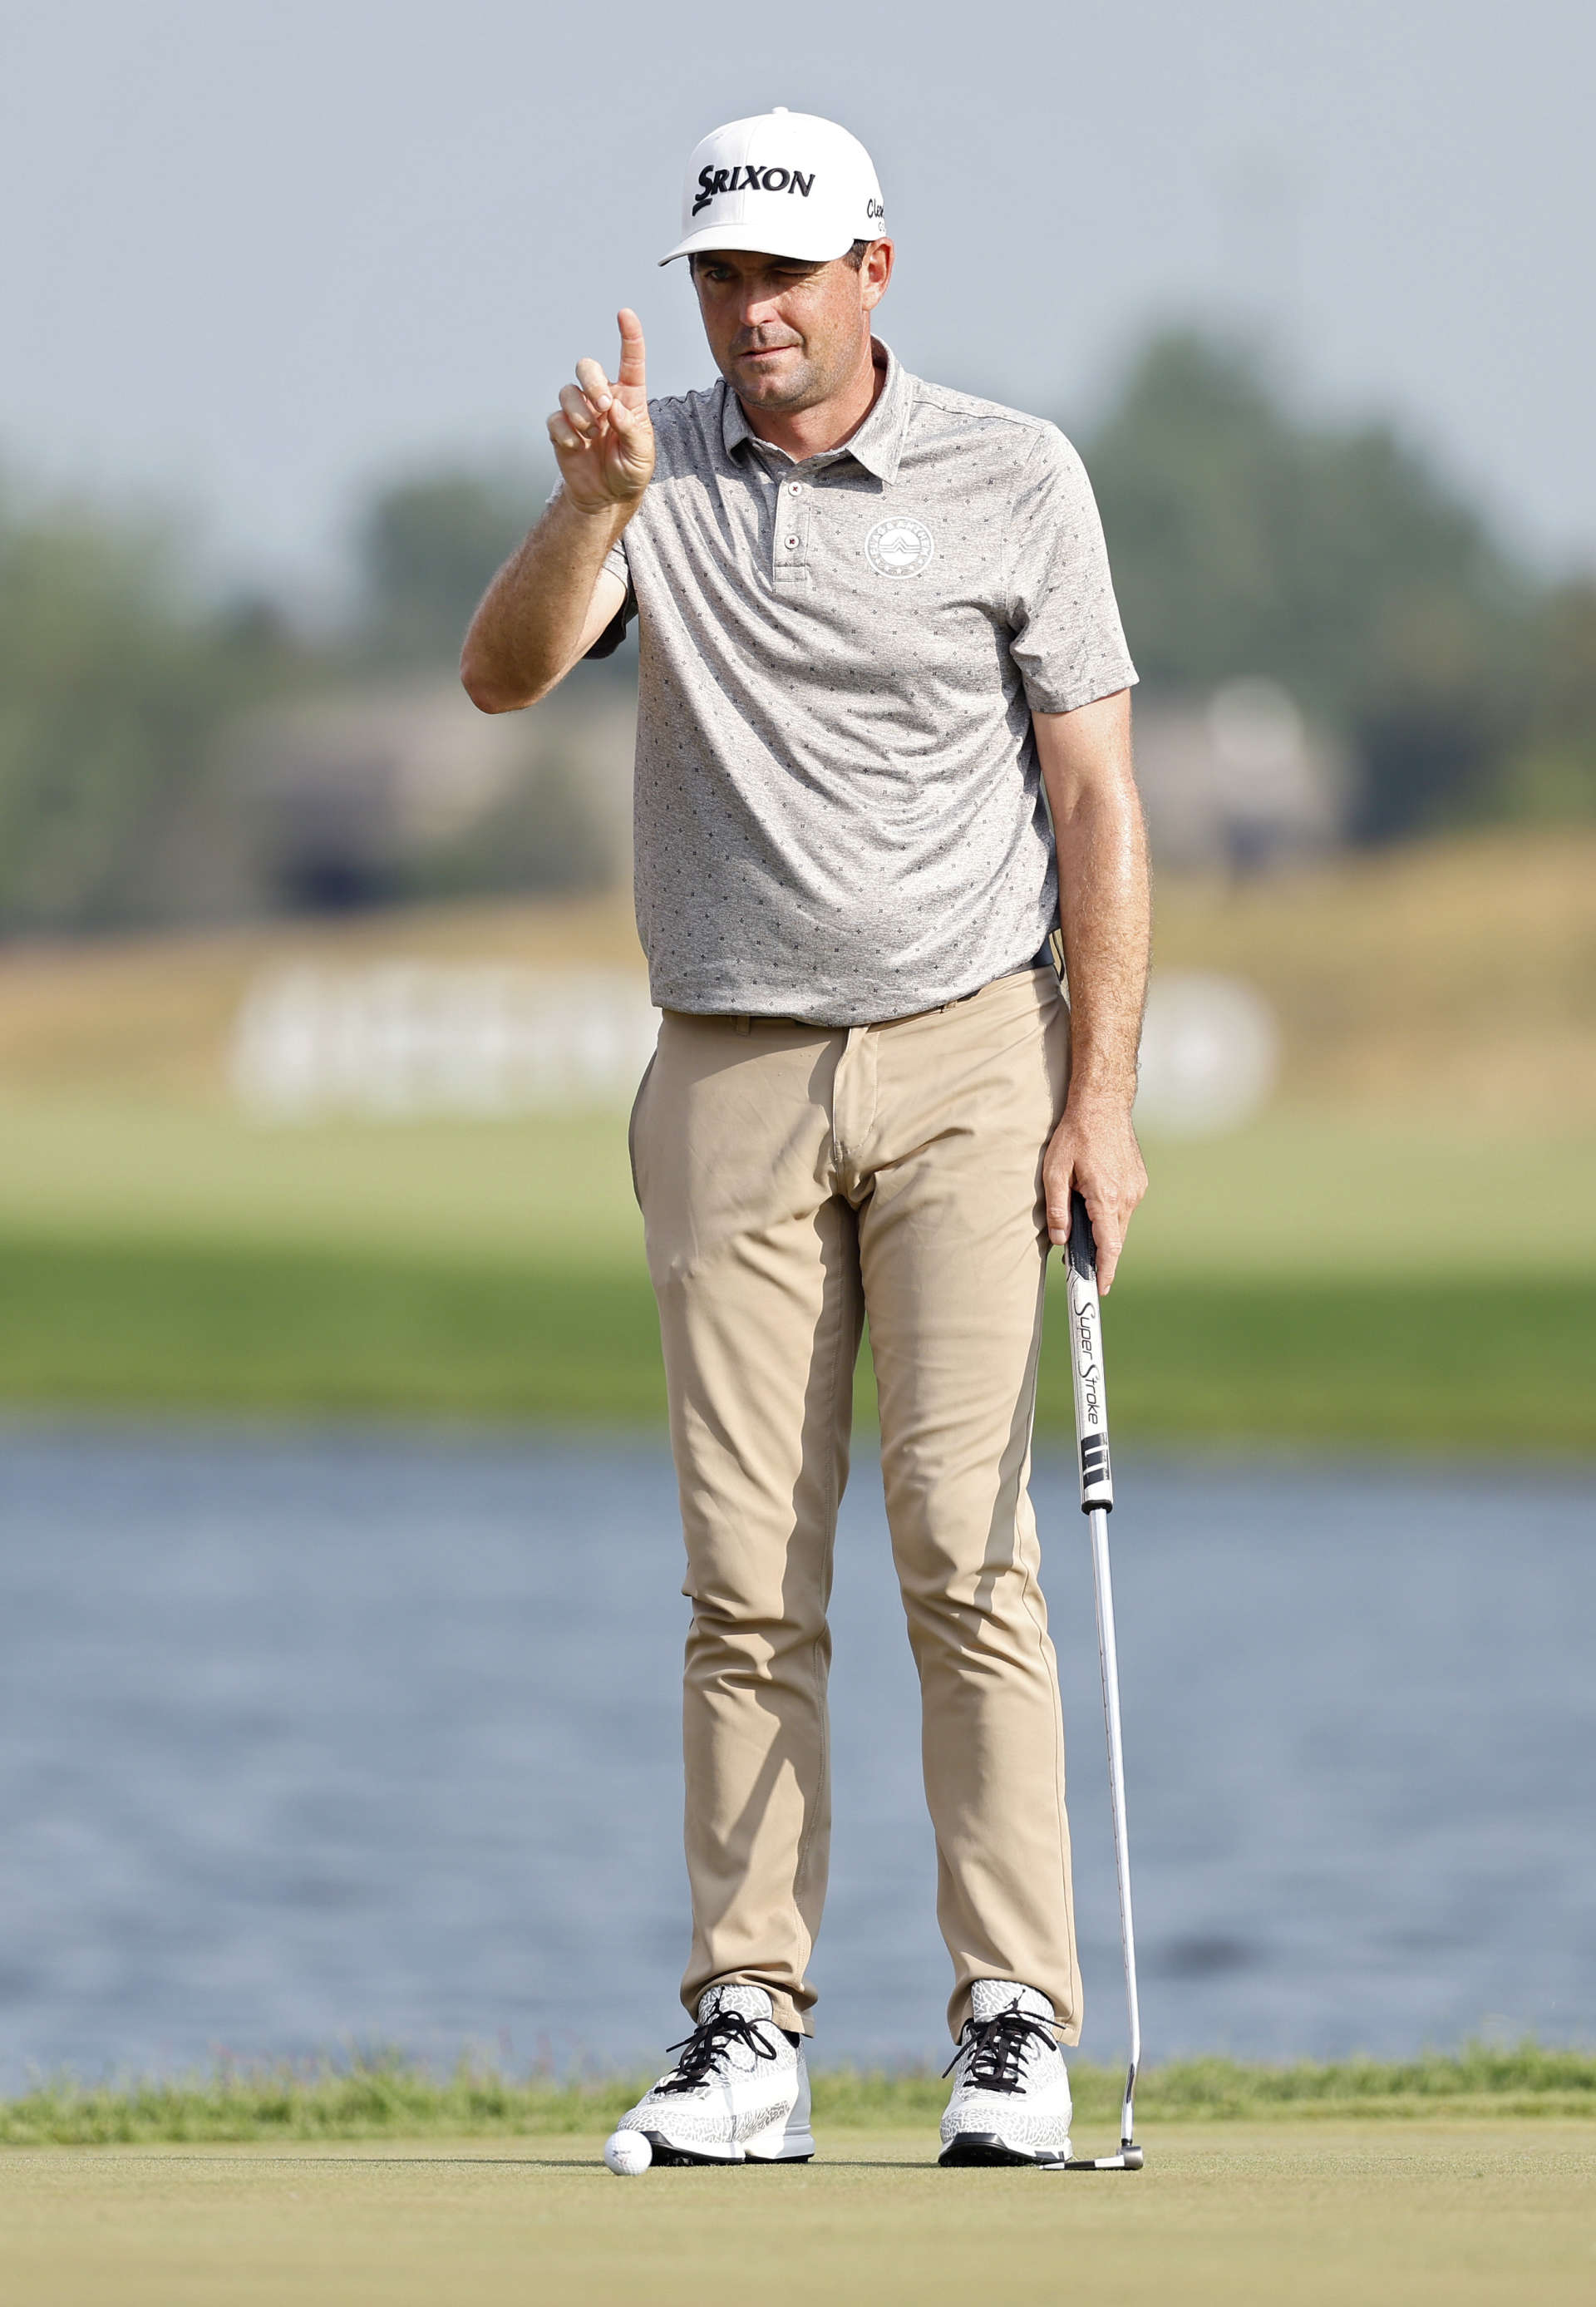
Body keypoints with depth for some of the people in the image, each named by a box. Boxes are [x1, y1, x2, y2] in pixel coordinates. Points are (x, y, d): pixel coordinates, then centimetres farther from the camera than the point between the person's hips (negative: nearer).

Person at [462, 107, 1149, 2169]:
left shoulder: (1012, 479, 0)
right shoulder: (657, 472, 7)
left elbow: (1096, 799, 0)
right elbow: (504, 676, -8)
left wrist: (1103, 1096, -7)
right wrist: (590, 508, -27)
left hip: (964, 1067, -2)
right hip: (731, 1080, 2)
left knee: (965, 1543, -10)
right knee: (745, 1575, 0)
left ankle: (1017, 2027, -9)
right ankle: (749, 2033, 2)